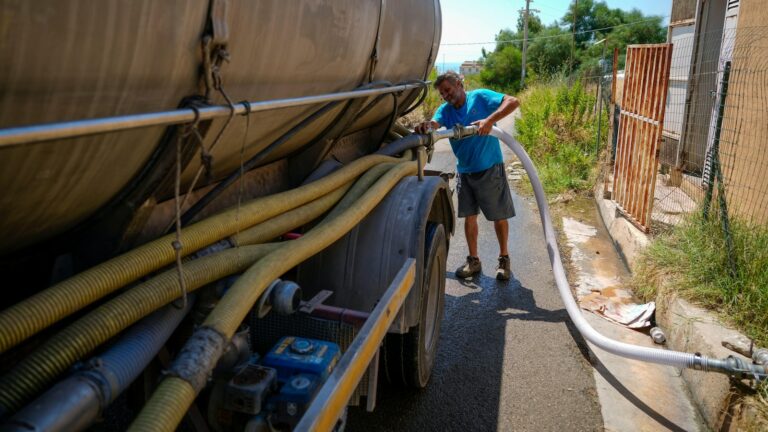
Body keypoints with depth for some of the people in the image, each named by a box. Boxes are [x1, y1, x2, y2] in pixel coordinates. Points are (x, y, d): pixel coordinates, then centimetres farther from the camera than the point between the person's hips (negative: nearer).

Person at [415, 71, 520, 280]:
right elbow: (434, 124, -19)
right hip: (465, 171, 4)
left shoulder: (480, 97, -8)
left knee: (499, 216, 6)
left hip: (490, 168, -4)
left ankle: (504, 258, 24)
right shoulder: (444, 110, 2)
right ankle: (473, 261, 24)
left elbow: (513, 102, -19)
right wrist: (425, 127, -44)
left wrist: (489, 120, -32)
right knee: (469, 216, 10)